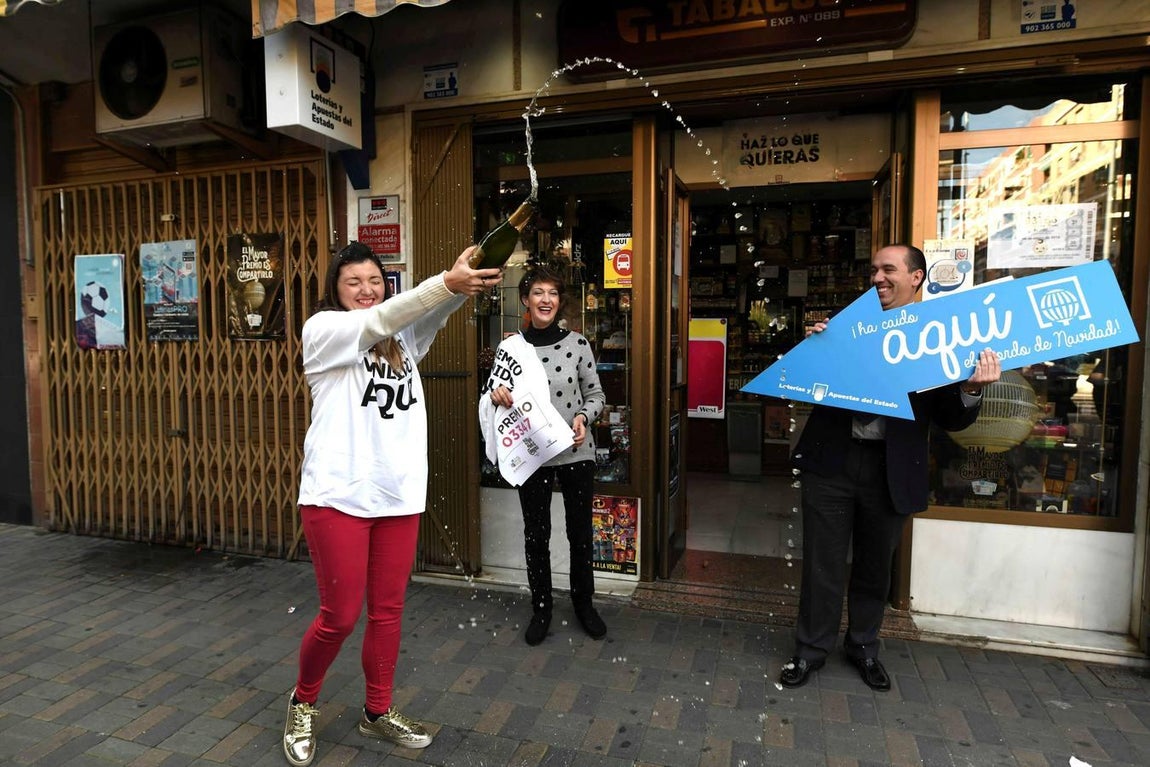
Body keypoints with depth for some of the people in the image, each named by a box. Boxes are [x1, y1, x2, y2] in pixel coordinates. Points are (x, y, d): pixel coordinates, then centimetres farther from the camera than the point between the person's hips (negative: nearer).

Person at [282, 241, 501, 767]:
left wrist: (464, 283, -30)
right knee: (339, 616, 4)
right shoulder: (322, 329, -1)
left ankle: (378, 712, 33)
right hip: (338, 495, -4)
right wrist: (448, 281, -33)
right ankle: (302, 703, 32)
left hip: (399, 496, 5)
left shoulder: (404, 338, 13)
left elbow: (437, 312, -8)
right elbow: (379, 320, -20)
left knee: (388, 611, 13)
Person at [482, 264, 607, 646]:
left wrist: (584, 416, -17)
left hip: (576, 452, 0)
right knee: (536, 535, 11)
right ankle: (541, 608, 30)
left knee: (580, 532, 13)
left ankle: (584, 604, 35)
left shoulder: (577, 343, -4)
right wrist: (495, 394, -18)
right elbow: (492, 396, 5)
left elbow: (596, 394, 3)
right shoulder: (509, 346, -2)